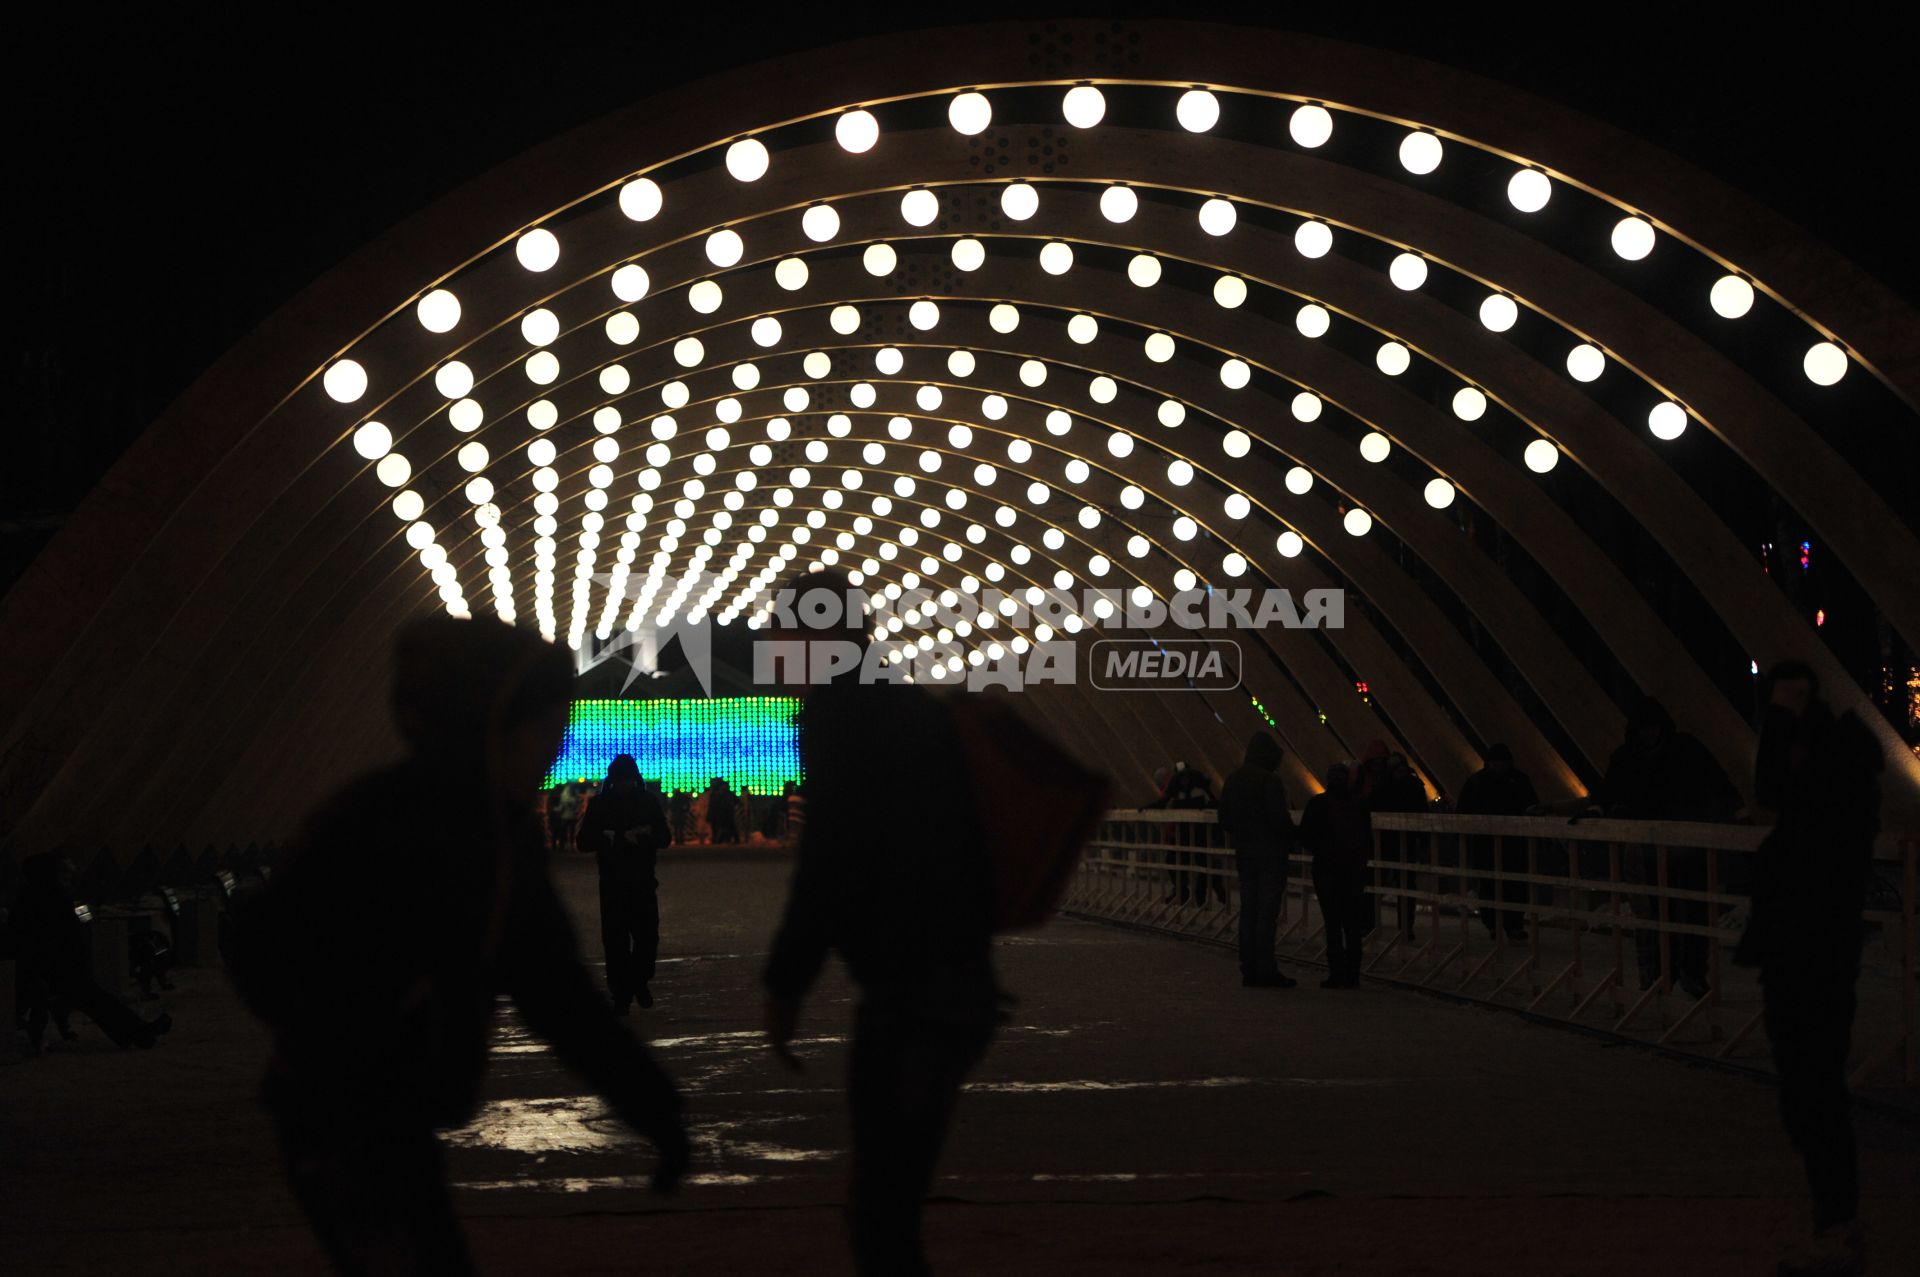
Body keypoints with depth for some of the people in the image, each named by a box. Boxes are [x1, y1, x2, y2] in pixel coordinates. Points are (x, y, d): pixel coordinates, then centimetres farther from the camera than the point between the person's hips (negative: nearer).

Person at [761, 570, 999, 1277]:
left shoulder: (839, 714, -11)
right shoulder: (917, 710, 16)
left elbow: (830, 862, -18)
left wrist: (784, 982, -11)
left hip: (911, 998, -10)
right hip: (956, 977, 10)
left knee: (881, 1212, -9)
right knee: (881, 1199, 19)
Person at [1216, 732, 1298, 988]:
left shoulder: (1233, 781, 8)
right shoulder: (1270, 782, -16)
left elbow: (1224, 817, 12)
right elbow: (1280, 818, -19)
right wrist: (1290, 841, -3)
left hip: (1244, 854, 7)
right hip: (1271, 853, -7)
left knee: (1248, 912, 11)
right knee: (1267, 912, -4)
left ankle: (1249, 970, 13)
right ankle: (1265, 970, -5)